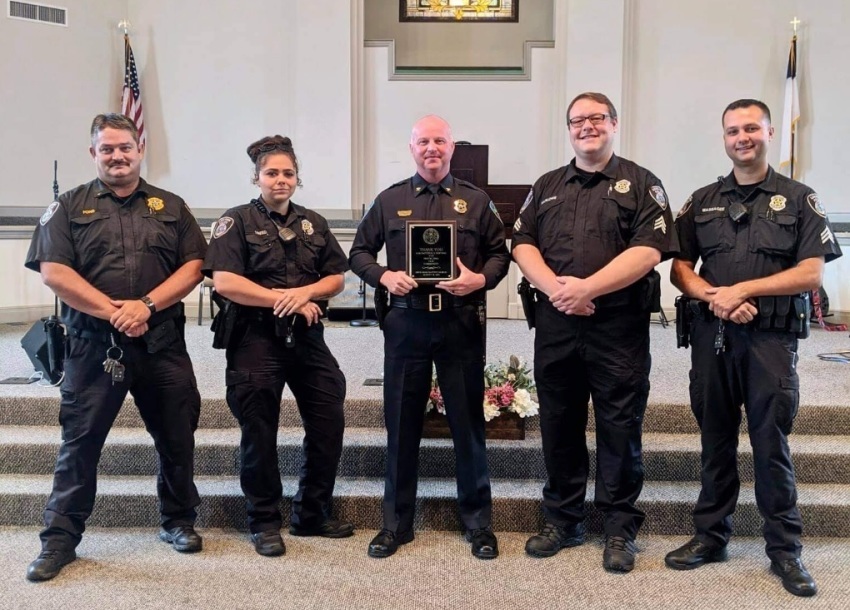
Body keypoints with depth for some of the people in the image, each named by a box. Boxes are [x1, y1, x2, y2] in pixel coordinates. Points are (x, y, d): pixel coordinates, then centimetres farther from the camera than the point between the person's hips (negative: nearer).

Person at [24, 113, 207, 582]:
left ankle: (178, 521, 27)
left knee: (177, 437, 9)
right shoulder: (70, 207, 7)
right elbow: (53, 271, -5)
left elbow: (193, 266, 3)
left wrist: (146, 305, -12)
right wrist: (113, 311, -14)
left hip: (162, 342, 2)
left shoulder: (170, 207, 12)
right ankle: (60, 539, 16)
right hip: (93, 344, -1)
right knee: (80, 441, 4)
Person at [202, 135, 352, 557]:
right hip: (256, 340, -5)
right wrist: (284, 300, -14)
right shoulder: (237, 221, -2)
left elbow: (336, 278, 10)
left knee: (328, 425, 6)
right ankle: (264, 522, 19)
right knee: (259, 434, 4)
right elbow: (224, 281, -14)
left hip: (308, 338, 5)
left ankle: (312, 514, 23)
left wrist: (305, 292, -11)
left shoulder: (313, 223, 14)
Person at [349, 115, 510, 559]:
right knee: (401, 425, 7)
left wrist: (481, 279, -11)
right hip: (406, 323, 1)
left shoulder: (475, 201, 9)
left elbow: (499, 253, 10)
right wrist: (384, 276, -7)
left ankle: (478, 523, 21)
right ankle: (396, 522, 22)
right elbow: (359, 252, 12)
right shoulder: (389, 201, 10)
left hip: (462, 324, 0)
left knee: (469, 423, 6)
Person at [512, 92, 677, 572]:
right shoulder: (547, 186, 16)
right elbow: (523, 244, 7)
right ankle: (562, 521, 25)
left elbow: (648, 250, -10)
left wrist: (586, 287, -17)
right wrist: (554, 287, -11)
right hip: (555, 325, 4)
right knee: (559, 427, 11)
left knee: (620, 430, 3)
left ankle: (621, 529, 18)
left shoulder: (641, 184, 3)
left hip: (619, 328, -3)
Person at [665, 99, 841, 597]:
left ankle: (785, 549, 12)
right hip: (712, 335, 3)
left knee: (771, 443, 0)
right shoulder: (702, 202, 12)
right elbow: (680, 269, 9)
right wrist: (714, 297, -11)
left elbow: (812, 273, -4)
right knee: (716, 440, 10)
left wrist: (742, 289, -13)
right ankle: (711, 536, 21)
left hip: (772, 337, -2)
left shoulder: (799, 199, 4)